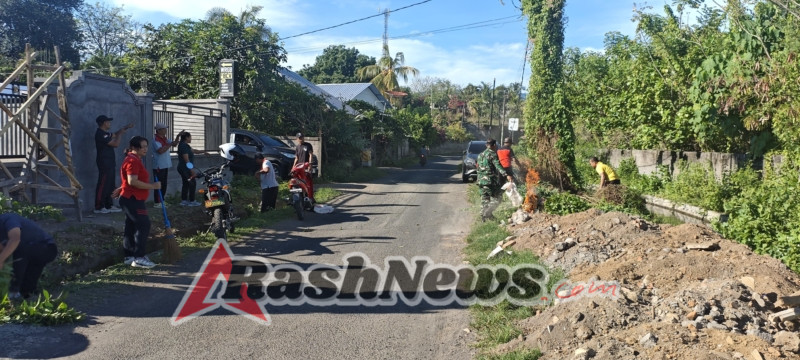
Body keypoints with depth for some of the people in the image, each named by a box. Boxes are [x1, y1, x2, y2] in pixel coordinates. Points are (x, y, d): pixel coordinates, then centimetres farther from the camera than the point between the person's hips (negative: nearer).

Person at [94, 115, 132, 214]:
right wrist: (121, 133, -4)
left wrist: (126, 128, 26)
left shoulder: (105, 133, 15)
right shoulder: (100, 134, -16)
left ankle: (109, 206, 19)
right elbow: (116, 144, -18)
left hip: (109, 163, 11)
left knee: (110, 185, 13)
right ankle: (98, 207, -4)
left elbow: (115, 135, 34)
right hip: (104, 163, -11)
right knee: (103, 185, -8)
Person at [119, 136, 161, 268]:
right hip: (133, 200, -11)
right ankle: (139, 258, -15)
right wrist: (152, 186, -23)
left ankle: (129, 256, 19)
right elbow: (132, 181, -26)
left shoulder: (135, 160, 19)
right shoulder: (132, 161, -16)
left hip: (131, 199, 11)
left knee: (131, 228, 13)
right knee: (143, 225, -14)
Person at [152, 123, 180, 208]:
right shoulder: (155, 139, -14)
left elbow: (174, 144, 16)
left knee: (164, 185, 14)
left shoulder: (164, 139, 13)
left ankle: (161, 201, 22)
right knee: (159, 185, -6)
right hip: (159, 166, -9)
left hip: (165, 165, 9)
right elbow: (160, 150, -25)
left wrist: (178, 136, 0)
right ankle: (156, 202, -1)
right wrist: (170, 144, -20)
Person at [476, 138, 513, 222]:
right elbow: (498, 166, -22)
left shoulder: (480, 155, 16)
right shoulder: (492, 154, -8)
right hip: (490, 180, -8)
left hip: (481, 180, 8)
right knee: (495, 199, -1)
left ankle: (483, 216, 14)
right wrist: (506, 175, -32)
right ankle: (487, 214, -13)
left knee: (484, 199, 13)